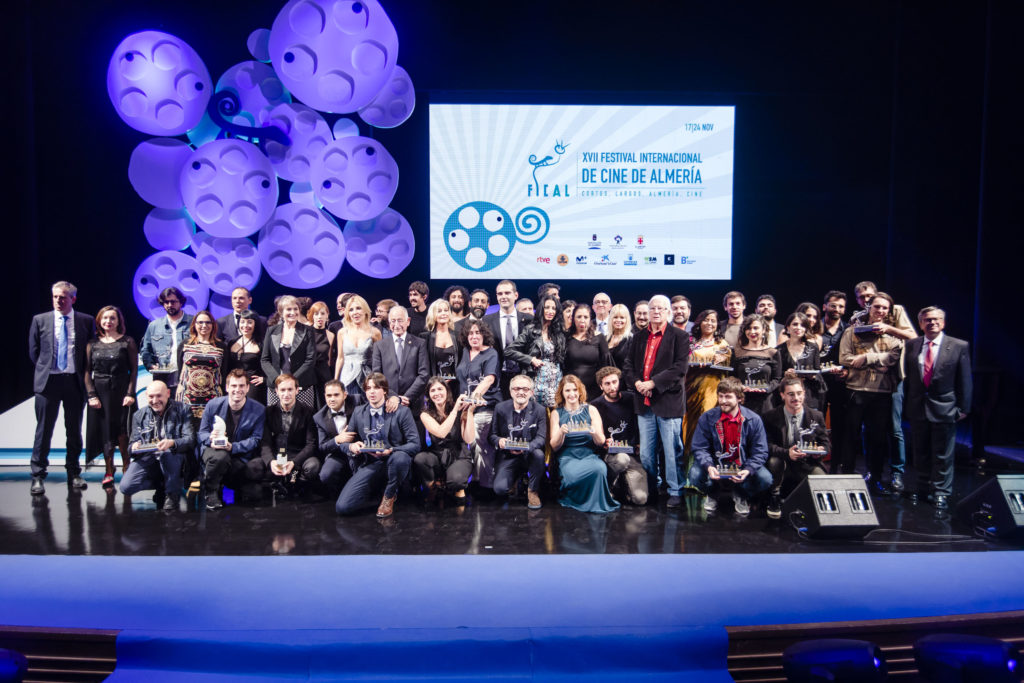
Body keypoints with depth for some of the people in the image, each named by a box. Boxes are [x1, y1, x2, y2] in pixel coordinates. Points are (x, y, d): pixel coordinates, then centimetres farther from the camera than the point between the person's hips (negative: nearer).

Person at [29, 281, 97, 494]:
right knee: (44, 430, 2)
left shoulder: (86, 321, 2)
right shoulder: (40, 320, 3)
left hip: (75, 381, 0)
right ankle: (37, 476, 12)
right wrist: (44, 369, 7)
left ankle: (74, 473, 21)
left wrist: (83, 374, 4)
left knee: (74, 430, 9)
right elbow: (33, 351, 11)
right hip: (48, 380, 0)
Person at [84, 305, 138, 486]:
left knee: (122, 433, -3)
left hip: (121, 391, -3)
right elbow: (87, 371, 6)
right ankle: (109, 471, 16)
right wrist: (91, 395, -4)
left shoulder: (127, 342, 0)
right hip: (100, 392, 3)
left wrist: (130, 393, -11)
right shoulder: (93, 344, 8)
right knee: (104, 432, 6)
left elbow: (134, 370, -3)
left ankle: (126, 469, 10)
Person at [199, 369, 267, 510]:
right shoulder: (213, 405, -1)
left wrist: (233, 447, -24)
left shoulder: (258, 410, -4)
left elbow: (255, 439, -7)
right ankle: (211, 492, -11)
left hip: (240, 457, 1)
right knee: (220, 457, -39)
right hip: (213, 450, -1)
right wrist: (211, 438, -21)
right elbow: (202, 432, 5)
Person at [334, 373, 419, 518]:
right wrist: (351, 446, -13)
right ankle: (381, 494, 9)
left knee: (400, 457, -39)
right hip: (369, 465, 2)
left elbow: (415, 444, -8)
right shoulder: (358, 412, 10)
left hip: (392, 461, -1)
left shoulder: (401, 411, -1)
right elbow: (343, 442, 12)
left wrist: (391, 451, -25)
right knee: (342, 507, -19)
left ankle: (389, 496, -7)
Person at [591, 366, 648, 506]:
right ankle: (611, 485, -7)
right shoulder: (595, 406, -3)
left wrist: (639, 445, 2)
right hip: (609, 453, -2)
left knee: (640, 499, -15)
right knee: (622, 459, -39)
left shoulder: (631, 400, 5)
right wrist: (604, 443, -17)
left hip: (633, 454, 2)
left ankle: (623, 483, 18)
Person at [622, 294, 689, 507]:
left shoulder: (679, 336, -2)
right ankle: (651, 490, 25)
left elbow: (680, 368, -12)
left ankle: (675, 492, 13)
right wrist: (636, 382, -7)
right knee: (645, 453, 11)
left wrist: (653, 383, -16)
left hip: (669, 402, -5)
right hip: (644, 402, 5)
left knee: (672, 451, 1)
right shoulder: (639, 337, 14)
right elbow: (628, 365, 13)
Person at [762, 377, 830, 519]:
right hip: (783, 465, -2)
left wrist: (821, 450, -17)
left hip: (807, 465, 2)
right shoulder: (770, 417, -5)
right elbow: (767, 445, -11)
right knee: (774, 461, -35)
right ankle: (775, 499, -7)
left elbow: (826, 443, 8)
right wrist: (786, 453, -29)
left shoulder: (816, 417, 2)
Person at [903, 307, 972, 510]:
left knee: (943, 455, 3)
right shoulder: (911, 346, 4)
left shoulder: (959, 346, -4)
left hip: (944, 409, -3)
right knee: (920, 452, 14)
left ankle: (941, 493, 14)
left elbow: (964, 380, -2)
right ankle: (923, 487, 29)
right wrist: (906, 405, 7)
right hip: (917, 408, 3)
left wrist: (963, 408, -4)